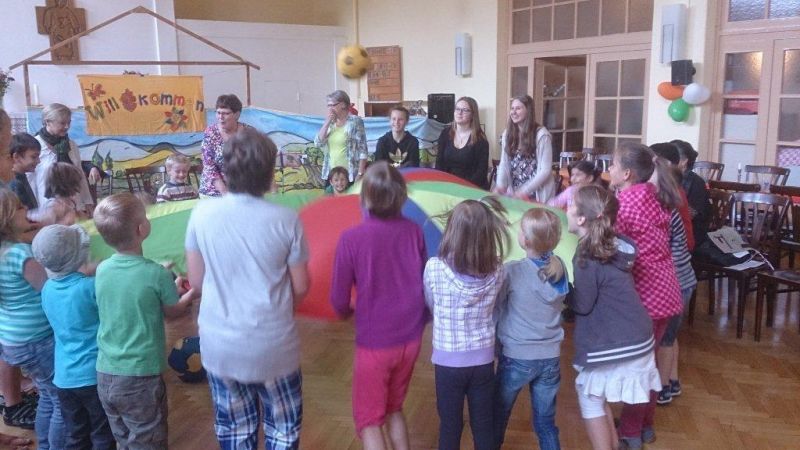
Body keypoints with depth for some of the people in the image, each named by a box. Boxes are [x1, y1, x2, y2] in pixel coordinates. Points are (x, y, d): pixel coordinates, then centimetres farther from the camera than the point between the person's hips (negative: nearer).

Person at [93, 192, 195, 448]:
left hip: (105, 375, 5)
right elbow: (173, 312, 0)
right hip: (141, 377, -5)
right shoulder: (156, 273, -17)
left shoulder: (101, 270, -2)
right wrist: (189, 294, 19)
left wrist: (171, 288, 17)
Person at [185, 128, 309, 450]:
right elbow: (300, 287, -6)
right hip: (272, 345, -2)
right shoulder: (286, 220, -15)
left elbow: (196, 281, 0)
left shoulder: (202, 214, -9)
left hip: (219, 344, 3)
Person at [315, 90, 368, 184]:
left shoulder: (355, 121, -4)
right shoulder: (330, 123, 12)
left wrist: (360, 174, -15)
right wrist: (327, 122, -4)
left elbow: (363, 150, -8)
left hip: (350, 175, -5)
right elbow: (318, 143, 3)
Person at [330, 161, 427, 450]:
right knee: (394, 409, 26)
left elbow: (339, 299, -11)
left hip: (374, 342, -4)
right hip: (410, 338, 4)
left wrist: (346, 313, 13)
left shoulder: (351, 238, -18)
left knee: (368, 419, 15)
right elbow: (426, 283, 4)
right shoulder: (414, 231, -7)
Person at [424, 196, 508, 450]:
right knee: (484, 426, 17)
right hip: (483, 361, 2)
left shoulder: (434, 268, -18)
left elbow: (431, 307, -3)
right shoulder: (497, 271, -11)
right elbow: (492, 308, 4)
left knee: (450, 427, 16)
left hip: (448, 362, -2)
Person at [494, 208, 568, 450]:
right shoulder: (559, 268, -4)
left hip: (517, 357, -4)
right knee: (546, 422, 15)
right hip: (550, 358, 4)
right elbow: (560, 305, 7)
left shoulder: (512, 271, -17)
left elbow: (495, 309, -10)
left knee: (498, 417, 17)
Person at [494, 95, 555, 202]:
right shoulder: (507, 134, 5)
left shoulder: (541, 134, -12)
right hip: (513, 193, 5)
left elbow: (545, 170, -16)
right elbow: (504, 164, 4)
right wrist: (500, 185, -14)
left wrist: (524, 191, -22)